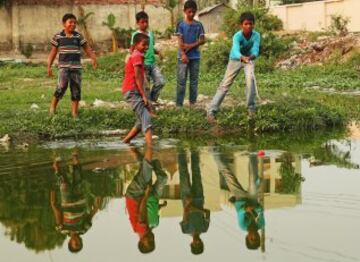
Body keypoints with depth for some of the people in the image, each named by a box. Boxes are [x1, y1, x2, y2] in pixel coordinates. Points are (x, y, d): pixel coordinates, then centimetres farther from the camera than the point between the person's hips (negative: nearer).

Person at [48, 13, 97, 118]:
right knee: (62, 86, -20)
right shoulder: (58, 37, 2)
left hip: (76, 67, 3)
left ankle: (75, 113, 13)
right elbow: (53, 52, 7)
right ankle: (53, 107, -4)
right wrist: (49, 66, 3)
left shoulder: (78, 36, 6)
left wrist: (93, 58, -9)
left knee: (76, 90, 5)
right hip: (64, 66, -3)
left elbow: (87, 48, 7)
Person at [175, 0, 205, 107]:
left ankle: (192, 102, 14)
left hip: (195, 56, 2)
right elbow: (180, 41, -7)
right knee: (181, 81, -3)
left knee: (194, 80, 7)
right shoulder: (181, 24, -1)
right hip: (183, 56, -2)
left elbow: (202, 40, 1)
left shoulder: (198, 25, 5)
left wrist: (191, 46, -12)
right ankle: (179, 104, -1)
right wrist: (183, 54, -18)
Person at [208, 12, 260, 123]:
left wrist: (251, 57, -62)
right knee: (225, 84, -6)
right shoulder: (237, 36, -32)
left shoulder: (256, 35, -26)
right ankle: (212, 111, -6)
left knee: (250, 79, -24)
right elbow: (235, 51, -48)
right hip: (235, 59, -1)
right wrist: (242, 58, -70)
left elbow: (255, 51, -39)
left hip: (249, 59, 1)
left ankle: (251, 108, -10)